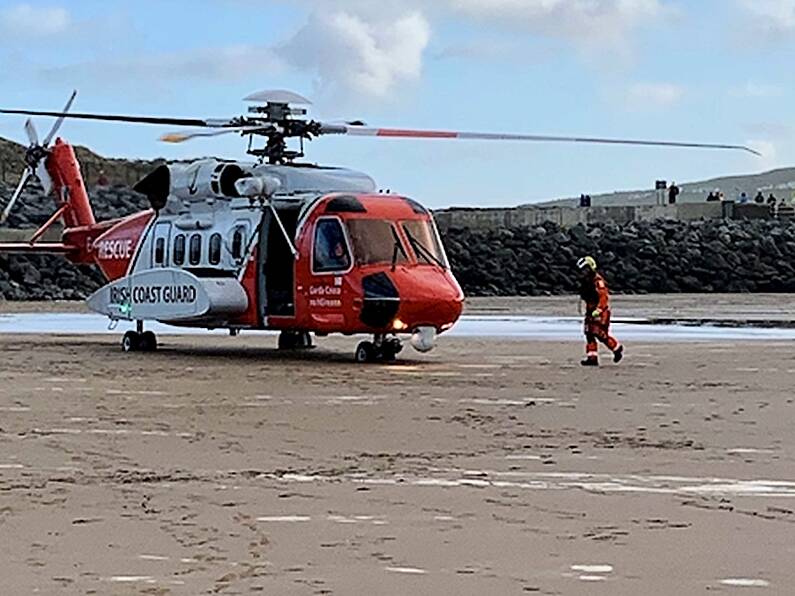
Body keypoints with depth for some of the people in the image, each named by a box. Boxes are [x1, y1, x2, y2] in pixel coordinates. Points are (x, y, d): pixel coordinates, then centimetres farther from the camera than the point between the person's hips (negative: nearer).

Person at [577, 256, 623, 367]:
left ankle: (617, 348, 10)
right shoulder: (586, 282, 12)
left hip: (601, 312, -9)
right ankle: (592, 358, 3)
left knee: (600, 334, -10)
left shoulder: (598, 281, -16)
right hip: (591, 312, 9)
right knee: (589, 334, 2)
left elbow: (604, 296, -23)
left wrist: (598, 310, -28)